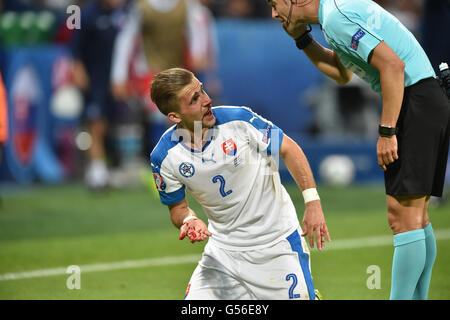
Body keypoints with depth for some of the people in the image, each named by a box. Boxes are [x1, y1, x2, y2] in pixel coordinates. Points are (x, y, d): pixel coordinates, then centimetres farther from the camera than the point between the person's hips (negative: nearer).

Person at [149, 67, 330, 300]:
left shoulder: (237, 119, -18)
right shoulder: (164, 157, -12)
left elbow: (288, 149, -7)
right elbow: (178, 207, 2)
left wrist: (313, 201, -15)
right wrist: (189, 220, -22)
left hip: (278, 241, -2)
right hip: (224, 248, 2)